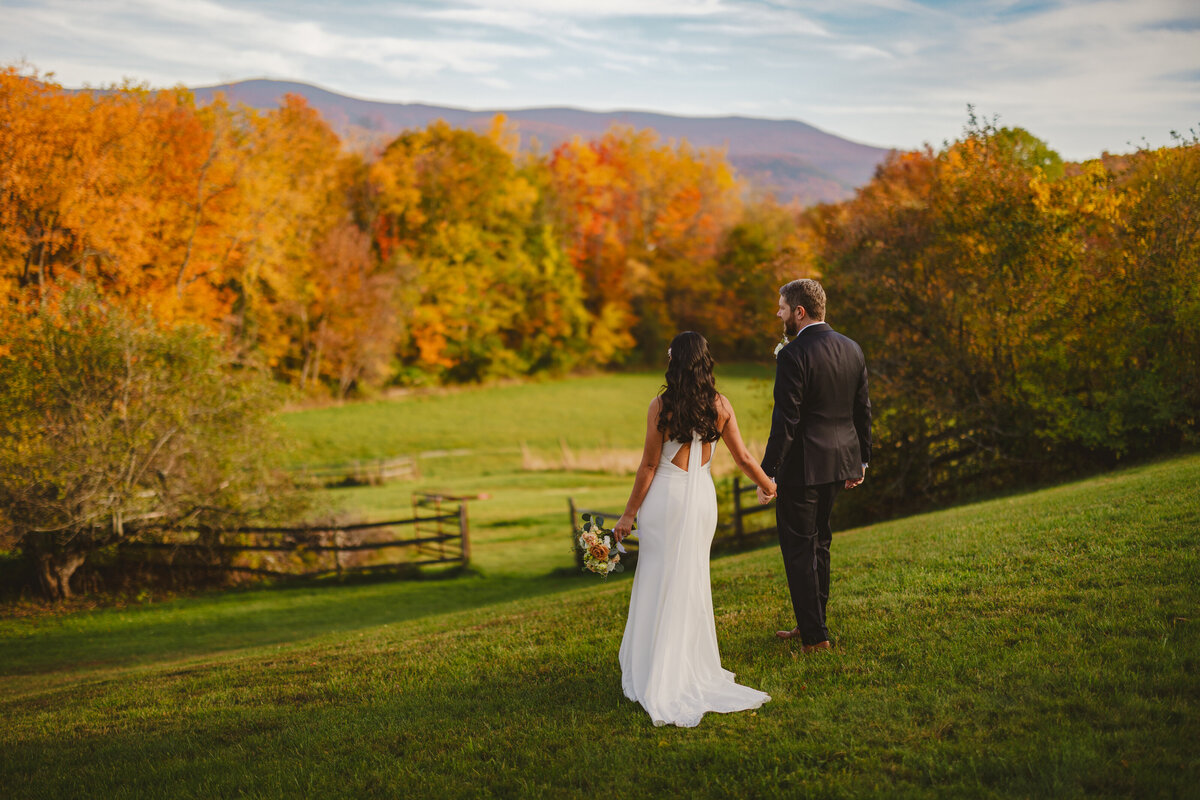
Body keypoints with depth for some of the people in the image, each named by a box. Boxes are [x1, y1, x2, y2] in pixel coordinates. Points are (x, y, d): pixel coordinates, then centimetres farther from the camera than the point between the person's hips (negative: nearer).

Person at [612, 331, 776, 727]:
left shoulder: (661, 406, -12)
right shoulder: (720, 405, -2)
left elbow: (649, 465, -10)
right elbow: (743, 458, 3)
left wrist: (629, 513, -2)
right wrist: (767, 486, 21)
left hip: (665, 498, -3)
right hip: (702, 498, 3)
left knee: (660, 583, 5)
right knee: (693, 582, 15)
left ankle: (655, 674, 9)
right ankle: (690, 666, 21)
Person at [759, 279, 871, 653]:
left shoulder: (793, 355, -18)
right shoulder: (852, 349, 6)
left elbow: (785, 421, -20)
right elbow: (862, 410, 11)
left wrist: (768, 472, -16)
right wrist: (860, 460, 20)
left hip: (802, 466, -8)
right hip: (839, 461, 8)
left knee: (799, 548, 2)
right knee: (818, 541, 20)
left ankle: (815, 636, 4)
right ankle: (811, 623, 31)